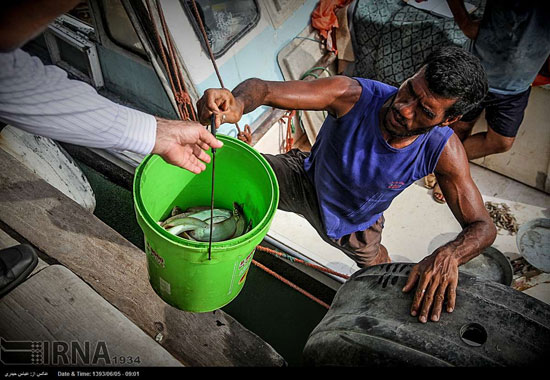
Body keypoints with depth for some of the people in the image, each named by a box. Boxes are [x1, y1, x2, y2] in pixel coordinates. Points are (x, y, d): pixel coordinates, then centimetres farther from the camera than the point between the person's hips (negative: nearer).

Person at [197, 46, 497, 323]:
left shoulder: (443, 150, -33)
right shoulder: (354, 95, -37)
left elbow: (483, 227, -27)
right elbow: (261, 87, -39)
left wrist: (447, 255, -51)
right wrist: (237, 103, -64)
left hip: (356, 224, 1)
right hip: (305, 179, -1)